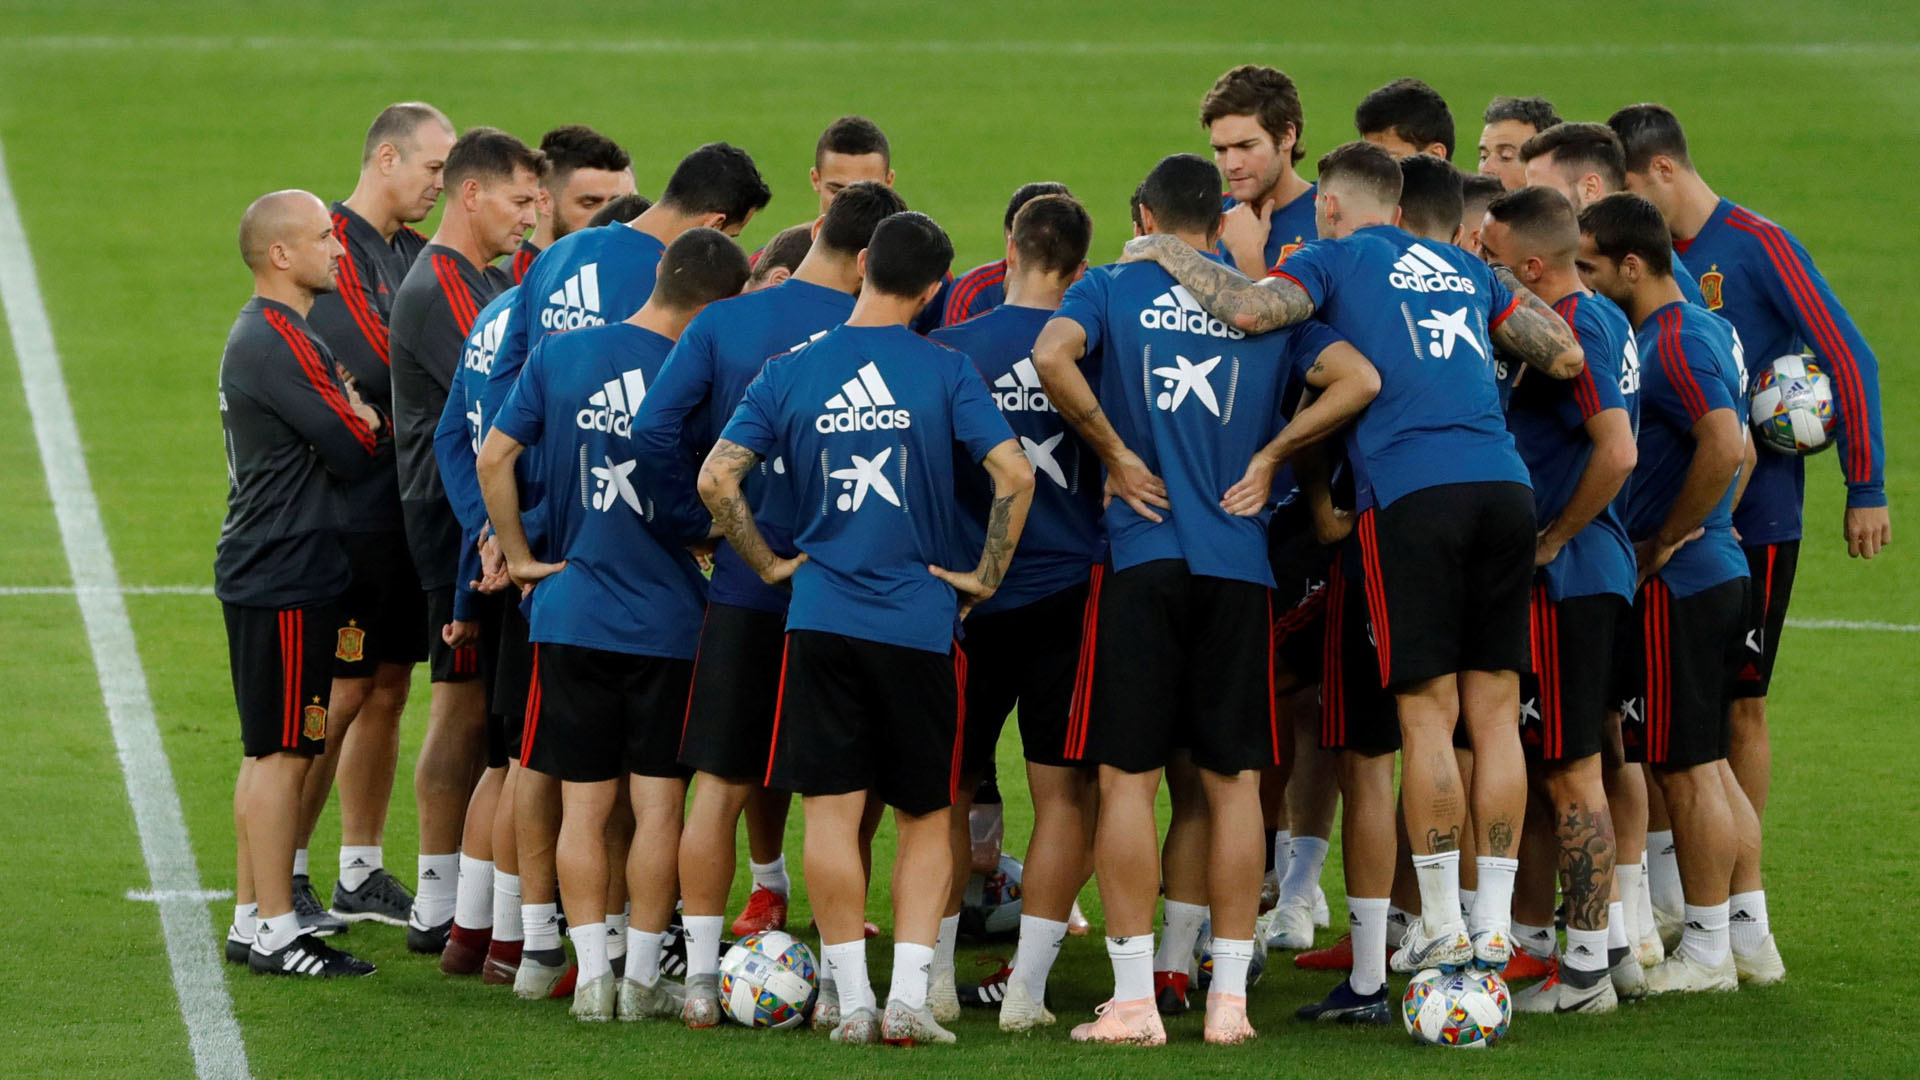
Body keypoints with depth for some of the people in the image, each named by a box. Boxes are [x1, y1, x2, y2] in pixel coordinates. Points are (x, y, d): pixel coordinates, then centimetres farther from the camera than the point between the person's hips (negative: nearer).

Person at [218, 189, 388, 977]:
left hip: (262, 577, 11)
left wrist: (355, 420, -1)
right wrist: (373, 422, 2)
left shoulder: (265, 335, 16)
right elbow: (356, 453, -18)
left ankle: (252, 920, 21)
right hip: (284, 579, -11)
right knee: (283, 753, -6)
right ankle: (273, 933, -3)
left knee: (271, 752, 15)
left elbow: (332, 439, 17)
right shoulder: (278, 343, -18)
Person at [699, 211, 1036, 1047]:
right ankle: (908, 995, 0)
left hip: (821, 619, 1)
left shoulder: (789, 373, 2)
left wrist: (768, 564, 8)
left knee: (831, 813, 4)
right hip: (920, 623, -1)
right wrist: (986, 575, -2)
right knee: (925, 819, 10)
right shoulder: (944, 372, -4)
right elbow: (1013, 473, -13)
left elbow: (716, 478, -3)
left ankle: (854, 1002, 2)